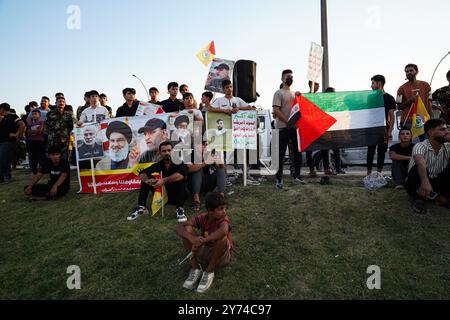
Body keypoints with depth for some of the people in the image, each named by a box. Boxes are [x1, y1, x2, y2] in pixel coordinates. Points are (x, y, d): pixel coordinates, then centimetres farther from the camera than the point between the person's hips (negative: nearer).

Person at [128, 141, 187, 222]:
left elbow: (181, 175, -36)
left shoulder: (178, 163, -13)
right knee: (145, 180, -6)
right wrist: (147, 180, -31)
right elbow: (142, 174, -8)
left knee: (180, 180, -31)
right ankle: (141, 208, -8)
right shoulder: (159, 164, 0)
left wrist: (164, 180, -44)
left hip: (176, 196, -4)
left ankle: (179, 209, -31)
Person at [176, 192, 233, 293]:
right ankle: (195, 269, -10)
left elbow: (224, 231, -49)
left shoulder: (223, 219, -23)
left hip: (221, 257, -3)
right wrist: (191, 238, -42)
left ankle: (209, 272, -14)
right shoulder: (202, 218, -13)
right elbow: (179, 227, -22)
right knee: (187, 229, -17)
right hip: (204, 253, 3)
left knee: (222, 238, -36)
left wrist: (202, 241, -48)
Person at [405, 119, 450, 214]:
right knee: (419, 168, -34)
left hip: (437, 183, 5)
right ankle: (419, 199, -16)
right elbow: (421, 163, -42)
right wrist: (425, 181, -59)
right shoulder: (420, 146, -20)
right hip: (419, 184, -4)